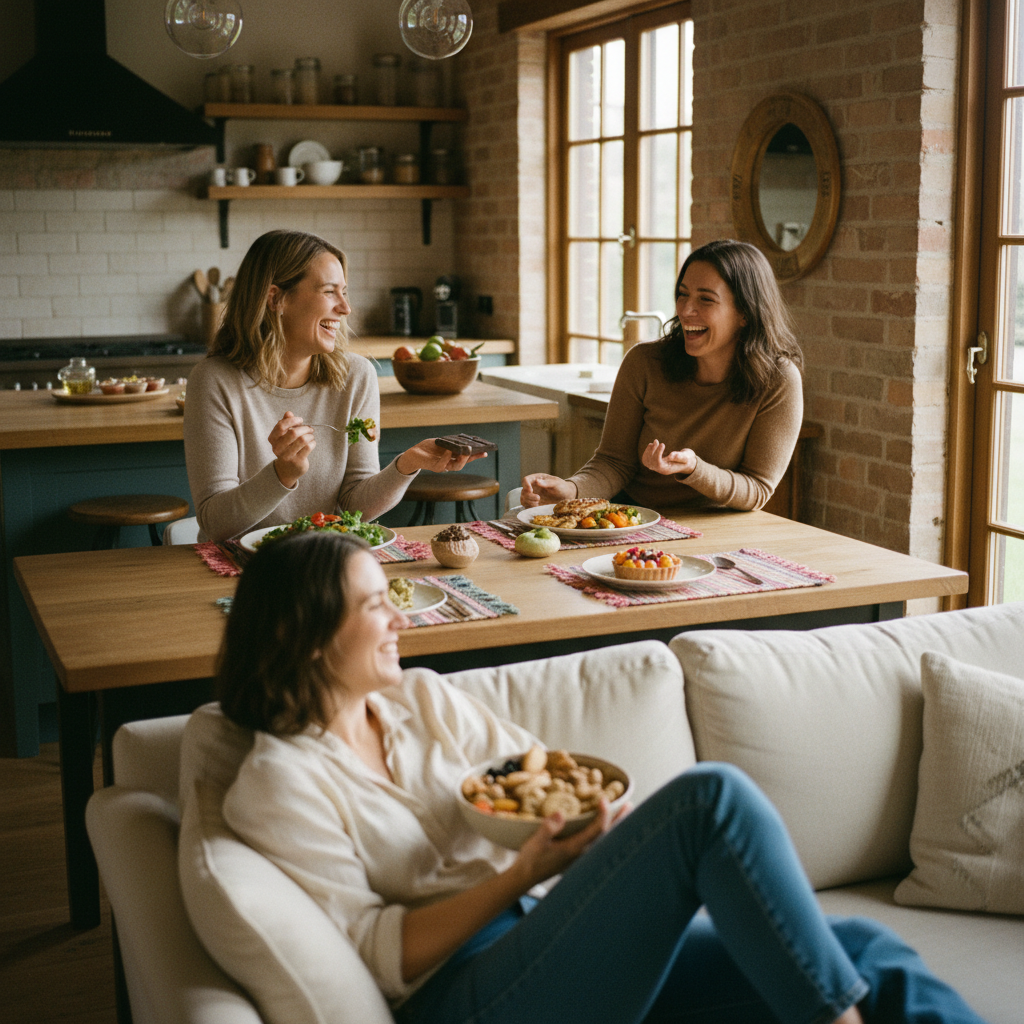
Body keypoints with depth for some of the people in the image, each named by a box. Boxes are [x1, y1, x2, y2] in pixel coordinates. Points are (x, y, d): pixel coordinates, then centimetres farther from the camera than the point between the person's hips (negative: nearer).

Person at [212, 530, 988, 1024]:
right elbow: (377, 956, -9)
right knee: (714, 798, -23)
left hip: (554, 943, 7)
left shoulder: (421, 698, 16)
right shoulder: (278, 784, -4)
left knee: (867, 953, -9)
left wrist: (586, 811, -6)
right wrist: (522, 876, -17)